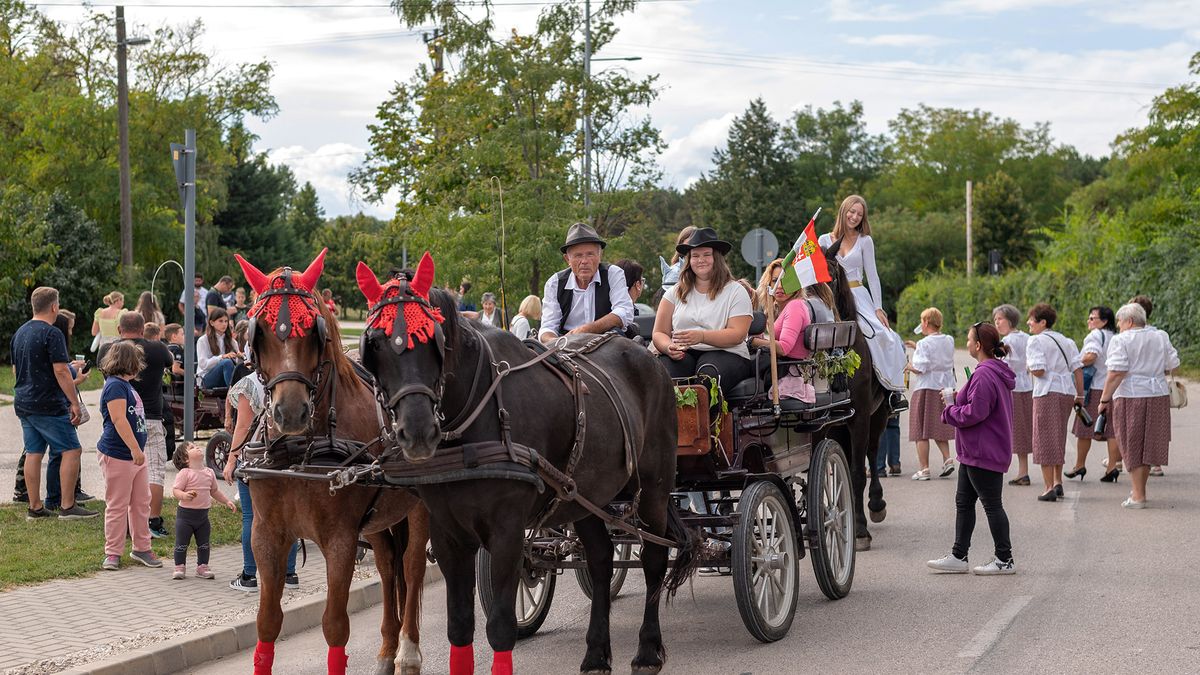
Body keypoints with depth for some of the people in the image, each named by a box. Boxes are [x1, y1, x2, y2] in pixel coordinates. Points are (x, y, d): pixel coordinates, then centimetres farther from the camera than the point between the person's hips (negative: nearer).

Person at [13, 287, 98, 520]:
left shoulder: (20, 333, 14)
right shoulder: (51, 334, -13)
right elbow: (60, 371, -18)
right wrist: (75, 403, -14)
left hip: (23, 403, 9)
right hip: (48, 404, -9)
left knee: (33, 453, 10)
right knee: (71, 450, -4)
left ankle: (35, 507, 10)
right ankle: (67, 506, -7)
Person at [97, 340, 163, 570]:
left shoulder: (125, 385, 16)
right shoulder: (115, 386, -15)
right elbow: (119, 420, -22)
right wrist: (135, 449, -24)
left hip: (134, 455, 10)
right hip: (118, 455, -10)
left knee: (141, 503, 13)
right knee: (117, 506, -1)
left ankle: (141, 548, 22)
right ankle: (113, 553, 6)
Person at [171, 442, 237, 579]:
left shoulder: (209, 473, 6)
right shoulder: (185, 473, -12)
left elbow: (214, 491, 19)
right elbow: (175, 490, -17)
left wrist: (227, 501, 14)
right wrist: (184, 496, -36)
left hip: (203, 515, 5)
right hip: (185, 513, -5)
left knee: (203, 544, 12)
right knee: (182, 544, 1)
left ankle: (202, 567, 23)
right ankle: (180, 567, 12)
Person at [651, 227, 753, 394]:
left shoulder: (735, 291, 9)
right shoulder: (676, 292, 19)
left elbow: (737, 334, -5)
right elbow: (659, 333, 13)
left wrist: (702, 336, -21)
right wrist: (669, 348, -12)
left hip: (724, 353, -2)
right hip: (682, 354, 2)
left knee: (708, 374, -38)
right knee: (665, 373, -34)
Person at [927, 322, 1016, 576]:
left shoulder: (984, 375, -21)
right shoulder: (997, 372, 14)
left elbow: (975, 413, -26)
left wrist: (950, 409, -9)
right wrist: (958, 399, 8)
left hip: (983, 453, -11)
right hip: (976, 452, 11)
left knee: (992, 505, -2)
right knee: (963, 502, 14)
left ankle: (1005, 560, 5)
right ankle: (958, 556, 19)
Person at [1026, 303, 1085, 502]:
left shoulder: (1036, 341, -7)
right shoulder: (1066, 341, 14)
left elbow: (1038, 370, -17)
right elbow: (1078, 368, 9)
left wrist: (1029, 365, 4)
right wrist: (1080, 396, 11)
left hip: (1047, 392, -7)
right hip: (1067, 391, 7)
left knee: (1045, 439, -1)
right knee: (1059, 438, 20)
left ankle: (1049, 488, -5)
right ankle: (1058, 483, 25)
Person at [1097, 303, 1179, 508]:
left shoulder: (1120, 340, -10)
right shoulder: (1161, 337, 7)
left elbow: (1116, 373, -16)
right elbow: (1172, 365, 7)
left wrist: (1104, 400, -11)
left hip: (1130, 396, -5)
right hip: (1158, 394, 5)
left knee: (1133, 446, 4)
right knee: (1148, 444, 16)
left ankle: (1138, 496, 3)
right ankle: (1139, 490, 26)